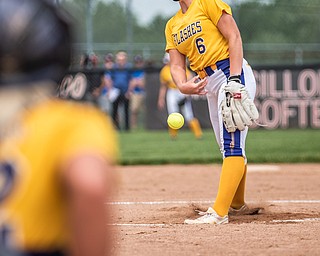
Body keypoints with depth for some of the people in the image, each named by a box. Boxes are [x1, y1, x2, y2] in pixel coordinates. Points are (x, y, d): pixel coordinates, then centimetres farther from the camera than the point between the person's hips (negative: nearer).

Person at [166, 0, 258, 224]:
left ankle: (219, 213, -29)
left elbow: (234, 37, -10)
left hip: (233, 73, -8)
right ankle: (237, 203, 31)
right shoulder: (172, 25, 16)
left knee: (232, 143, -18)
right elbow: (177, 65, 8)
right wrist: (182, 85, -15)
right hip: (209, 84, 8)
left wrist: (234, 78, -20)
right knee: (229, 146, 15)